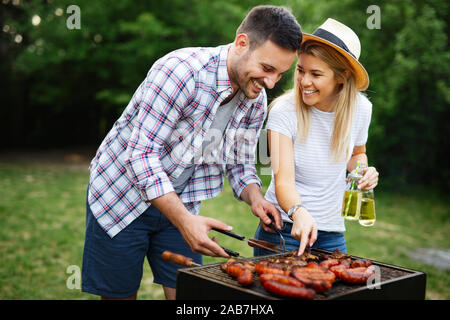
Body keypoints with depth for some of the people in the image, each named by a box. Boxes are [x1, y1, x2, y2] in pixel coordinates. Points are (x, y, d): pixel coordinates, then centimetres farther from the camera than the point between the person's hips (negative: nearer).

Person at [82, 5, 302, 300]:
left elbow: (240, 164, 6)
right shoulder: (181, 70, -28)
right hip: (121, 195, -5)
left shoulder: (256, 101, -5)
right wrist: (184, 220, -36)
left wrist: (255, 198, -16)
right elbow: (142, 154, -30)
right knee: (119, 295, 6)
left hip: (179, 203, 5)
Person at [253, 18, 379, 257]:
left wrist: (363, 170, -6)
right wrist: (298, 213, -44)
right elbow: (283, 181, -25)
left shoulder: (360, 108, -5)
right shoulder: (284, 111, -18)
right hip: (283, 230, -3)